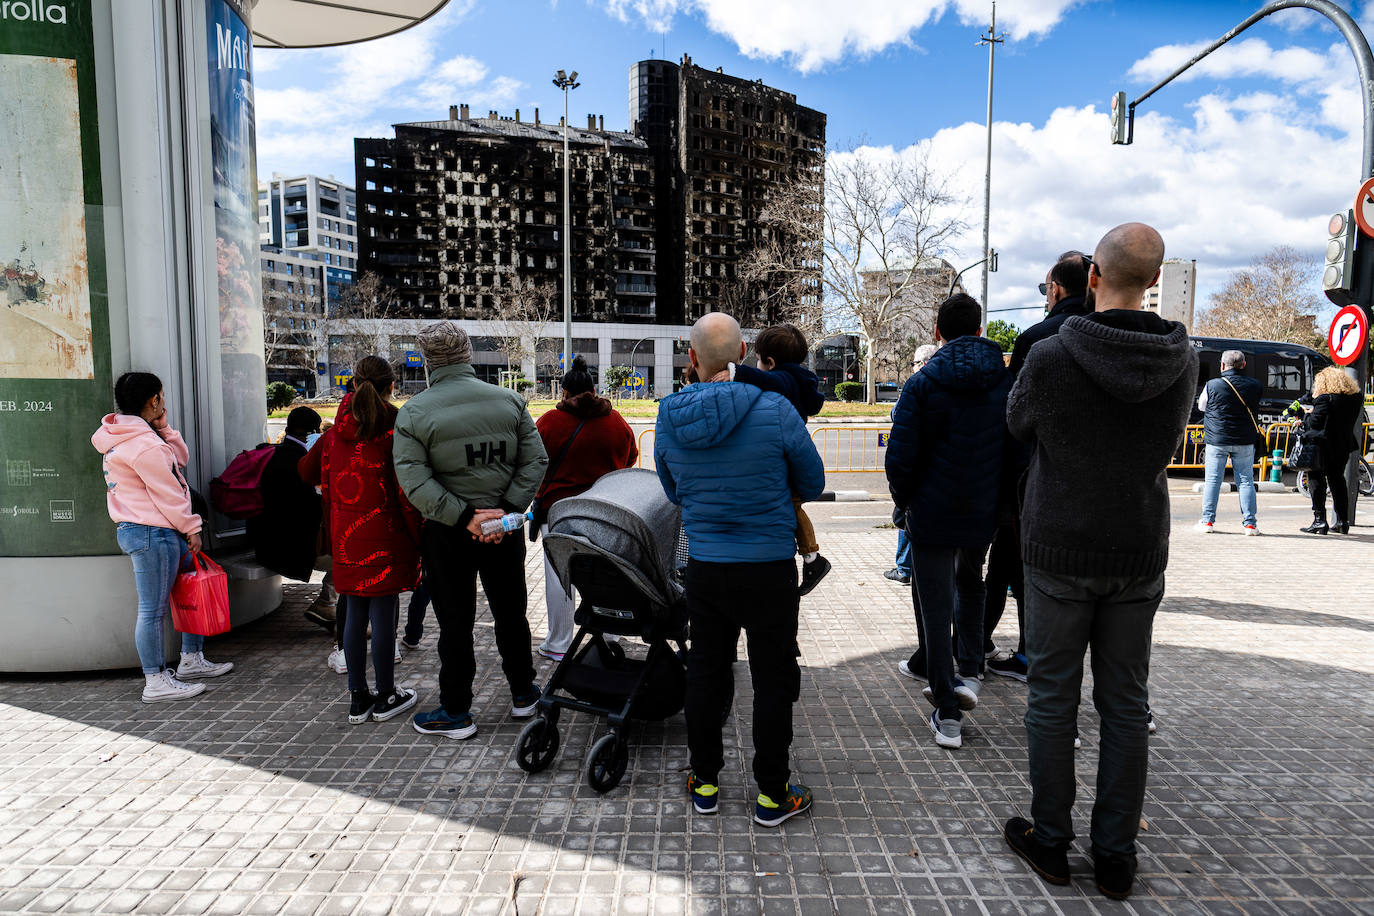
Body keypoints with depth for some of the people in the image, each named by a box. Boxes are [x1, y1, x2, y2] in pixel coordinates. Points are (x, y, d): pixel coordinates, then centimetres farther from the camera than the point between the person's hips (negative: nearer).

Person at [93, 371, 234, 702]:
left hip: (163, 532, 11)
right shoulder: (143, 444, -19)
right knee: (153, 610, -3)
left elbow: (180, 458, 19)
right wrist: (191, 528, -6)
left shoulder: (132, 436, 14)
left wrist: (162, 427, 5)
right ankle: (156, 681, 5)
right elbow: (167, 494, -16)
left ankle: (191, 661, 26)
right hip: (152, 533, -11)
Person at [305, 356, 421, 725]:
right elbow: (405, 491, -11)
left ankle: (358, 698, 21)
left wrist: (337, 534, 19)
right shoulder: (393, 430, -10)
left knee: (354, 614, 12)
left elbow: (326, 486, 11)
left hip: (345, 536, 5)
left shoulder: (335, 432, 6)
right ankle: (385, 697, 13)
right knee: (383, 614, 3)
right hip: (384, 535, -5)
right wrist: (418, 538, -4)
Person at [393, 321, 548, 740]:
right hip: (504, 530, 3)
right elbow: (535, 461, -7)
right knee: (511, 612, 17)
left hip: (447, 534, -2)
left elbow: (414, 480, -17)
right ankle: (523, 694, 32)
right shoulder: (509, 401, -2)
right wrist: (506, 510, -11)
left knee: (455, 622, 9)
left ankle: (456, 713, 20)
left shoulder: (413, 412, -9)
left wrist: (465, 517, -18)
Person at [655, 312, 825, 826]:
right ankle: (772, 795, 21)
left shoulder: (668, 419, -5)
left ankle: (705, 783, 31)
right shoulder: (775, 411, -16)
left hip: (704, 567, 3)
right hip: (770, 570, -3)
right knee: (773, 678, 10)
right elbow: (813, 484, -2)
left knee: (706, 672, 17)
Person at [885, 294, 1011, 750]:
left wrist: (904, 500, 1)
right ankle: (968, 674, 23)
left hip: (933, 514, -4)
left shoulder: (922, 383, -11)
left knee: (936, 608, 5)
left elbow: (900, 457, -15)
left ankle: (947, 715, 10)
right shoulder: (1007, 381, 0)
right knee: (970, 584, 30)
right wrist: (1001, 499, 14)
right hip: (985, 514, 4)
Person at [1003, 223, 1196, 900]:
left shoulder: (1049, 357, -17)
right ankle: (1116, 856, 25)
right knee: (1126, 705, 13)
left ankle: (1049, 841, 23)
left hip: (1058, 552, -3)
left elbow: (1018, 425, 2)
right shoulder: (1183, 360, -5)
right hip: (1140, 554, 3)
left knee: (1052, 700, 10)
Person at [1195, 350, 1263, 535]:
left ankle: (1207, 520, 6)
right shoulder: (1255, 386, 0)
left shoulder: (1212, 385, -8)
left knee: (1212, 480, 4)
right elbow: (1255, 408, 14)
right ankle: (1250, 523, 7)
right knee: (1246, 481, 7)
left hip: (1216, 439, -2)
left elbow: (1201, 406, 7)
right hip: (1245, 441, 2)